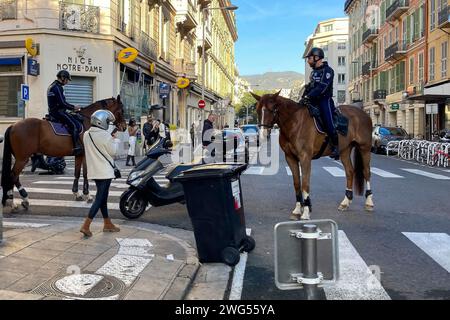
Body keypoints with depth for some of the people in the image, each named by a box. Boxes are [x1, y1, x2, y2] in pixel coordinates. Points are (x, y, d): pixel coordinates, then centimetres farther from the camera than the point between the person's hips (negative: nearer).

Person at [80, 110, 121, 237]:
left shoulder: (86, 134, 7)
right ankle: (86, 226, -9)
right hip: (105, 171, -8)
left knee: (103, 198, 16)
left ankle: (107, 224, 26)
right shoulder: (105, 135, -16)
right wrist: (116, 139, 5)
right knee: (100, 199, -4)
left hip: (94, 171, 8)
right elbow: (113, 151, -10)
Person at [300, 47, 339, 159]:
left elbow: (321, 88, -20)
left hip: (324, 100, -8)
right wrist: (304, 97, 2)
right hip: (314, 101, 9)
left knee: (328, 121, -19)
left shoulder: (327, 70, -7)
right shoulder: (314, 72, 20)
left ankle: (335, 146, -9)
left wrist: (308, 97, -27)